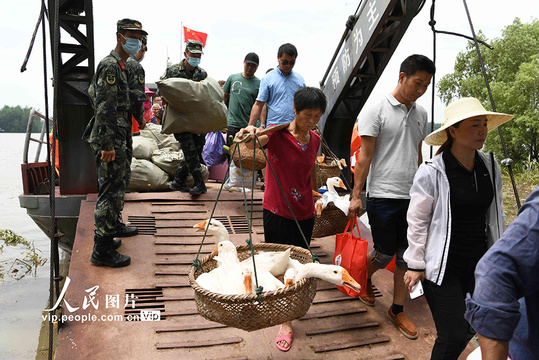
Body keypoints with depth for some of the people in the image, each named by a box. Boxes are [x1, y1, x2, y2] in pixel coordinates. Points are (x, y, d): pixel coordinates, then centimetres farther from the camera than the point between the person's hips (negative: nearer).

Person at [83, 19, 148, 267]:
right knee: (111, 190, -9)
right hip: (109, 140, -11)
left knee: (121, 180, 22)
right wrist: (107, 145, -25)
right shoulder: (110, 65, -14)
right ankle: (102, 250, -4)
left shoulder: (120, 66, 19)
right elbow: (104, 108, -21)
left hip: (117, 139, 11)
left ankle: (114, 226, 39)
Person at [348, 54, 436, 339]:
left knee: (406, 256, 9)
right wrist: (356, 195, -11)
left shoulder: (420, 114, 12)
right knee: (385, 254, 2)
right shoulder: (377, 110, -6)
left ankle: (397, 310, 24)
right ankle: (364, 277, 35)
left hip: (412, 197, 6)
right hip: (383, 196, -5)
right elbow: (365, 156, -8)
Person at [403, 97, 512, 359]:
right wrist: (415, 265, -8)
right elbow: (417, 221, -10)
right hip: (443, 266, -6)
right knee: (453, 337, -4)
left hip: (479, 263, 6)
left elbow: (496, 217, 11)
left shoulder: (490, 167, 2)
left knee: (472, 327, 17)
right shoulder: (432, 172, -15)